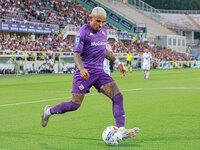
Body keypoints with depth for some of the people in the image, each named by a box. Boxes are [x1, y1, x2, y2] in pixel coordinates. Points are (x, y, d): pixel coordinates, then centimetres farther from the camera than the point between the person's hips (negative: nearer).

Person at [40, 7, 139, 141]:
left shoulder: (103, 32, 13)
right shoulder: (82, 33, -11)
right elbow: (76, 54, -16)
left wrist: (117, 62, 22)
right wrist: (81, 69, -34)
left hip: (99, 72, 6)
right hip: (84, 74, -6)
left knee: (118, 96, -13)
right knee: (75, 105, -4)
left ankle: (121, 130, -17)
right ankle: (49, 111, 24)